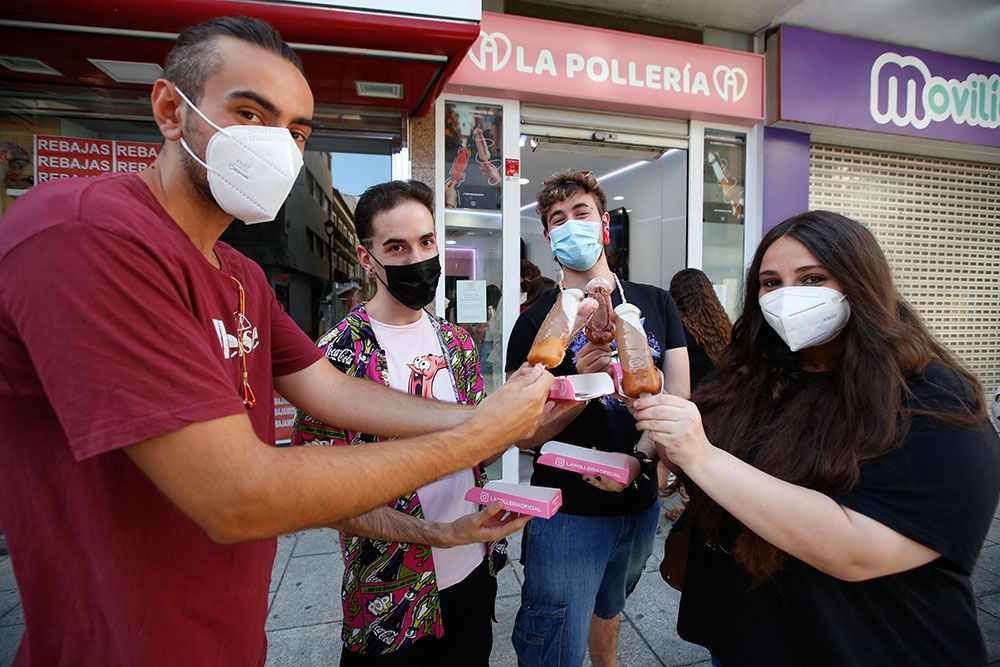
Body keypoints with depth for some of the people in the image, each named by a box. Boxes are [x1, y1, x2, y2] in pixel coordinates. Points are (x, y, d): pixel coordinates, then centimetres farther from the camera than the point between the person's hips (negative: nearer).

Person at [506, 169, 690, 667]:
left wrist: (637, 460, -18)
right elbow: (526, 435, -14)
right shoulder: (536, 321, -10)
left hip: (641, 505, 4)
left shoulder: (656, 304, 1)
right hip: (568, 513, -3)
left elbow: (678, 399, -3)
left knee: (608, 609, 30)